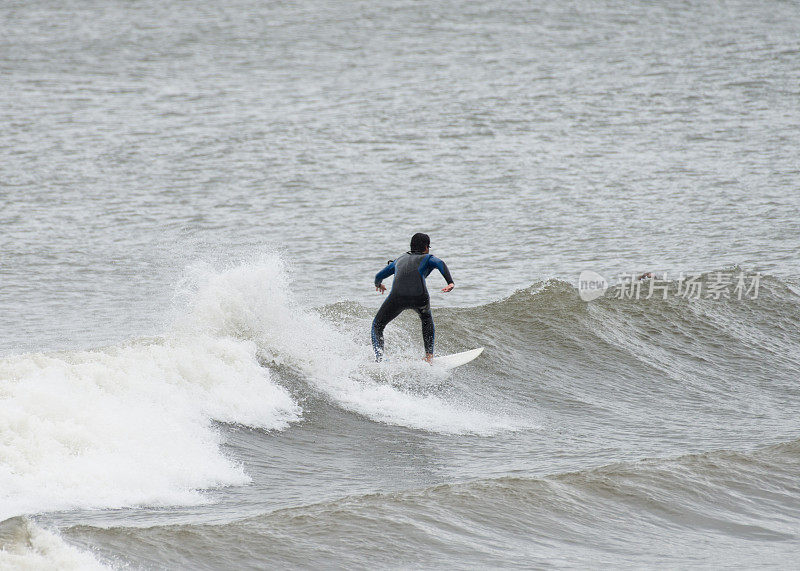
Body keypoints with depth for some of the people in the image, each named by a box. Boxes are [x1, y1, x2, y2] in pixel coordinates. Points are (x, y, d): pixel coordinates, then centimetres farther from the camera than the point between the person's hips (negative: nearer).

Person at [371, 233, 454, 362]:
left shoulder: (400, 259, 33)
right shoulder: (427, 258, 24)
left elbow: (379, 276, 43)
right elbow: (440, 264, 0)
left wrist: (378, 284, 65)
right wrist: (451, 283, -12)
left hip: (398, 296, 0)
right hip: (419, 297, 0)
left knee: (377, 326, 19)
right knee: (426, 318, 35)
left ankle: (379, 359, -2)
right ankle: (429, 354, 28)